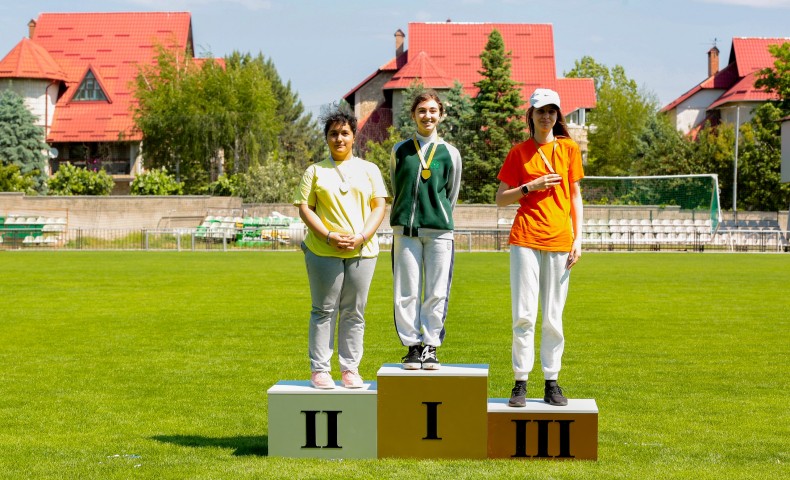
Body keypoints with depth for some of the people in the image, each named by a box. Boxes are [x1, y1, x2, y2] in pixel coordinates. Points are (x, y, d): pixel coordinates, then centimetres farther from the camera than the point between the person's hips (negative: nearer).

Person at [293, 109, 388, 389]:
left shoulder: (369, 170, 14)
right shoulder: (315, 171, 10)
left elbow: (379, 206, 7)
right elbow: (304, 208, 2)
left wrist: (362, 237, -9)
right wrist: (329, 235, -12)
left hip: (362, 250, 2)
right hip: (323, 251, -1)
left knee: (354, 312, 3)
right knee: (324, 310, -1)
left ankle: (350, 369, 9)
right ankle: (319, 369, 3)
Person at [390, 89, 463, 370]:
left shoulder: (450, 153, 8)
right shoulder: (400, 151, 10)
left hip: (439, 231, 0)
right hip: (405, 229, 1)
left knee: (436, 293, 0)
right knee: (406, 293, 0)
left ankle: (430, 346, 9)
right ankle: (413, 346, 9)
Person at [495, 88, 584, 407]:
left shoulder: (569, 149, 10)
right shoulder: (519, 152, 7)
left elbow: (575, 195, 11)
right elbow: (500, 199, 7)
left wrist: (578, 238, 3)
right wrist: (531, 186, -8)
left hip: (559, 240, 1)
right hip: (525, 238, -1)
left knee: (553, 318, 4)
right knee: (524, 315, -3)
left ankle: (552, 383, 11)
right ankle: (521, 382, 3)